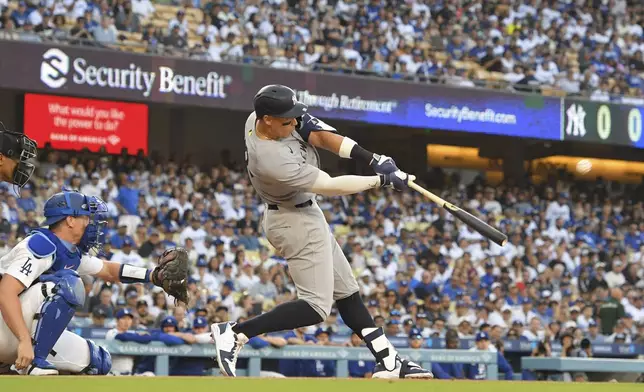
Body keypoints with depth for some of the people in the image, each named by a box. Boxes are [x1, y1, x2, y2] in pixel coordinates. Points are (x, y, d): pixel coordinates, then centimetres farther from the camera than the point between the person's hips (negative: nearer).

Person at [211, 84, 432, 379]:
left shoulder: (261, 119, -10)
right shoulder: (272, 160, -34)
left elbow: (318, 134, -7)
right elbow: (331, 186, -25)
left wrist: (371, 158, -16)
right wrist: (383, 180, -18)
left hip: (303, 214, 10)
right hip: (297, 224, -10)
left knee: (346, 291, 13)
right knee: (316, 306, -9)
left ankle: (388, 362, 18)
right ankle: (235, 333, -10)